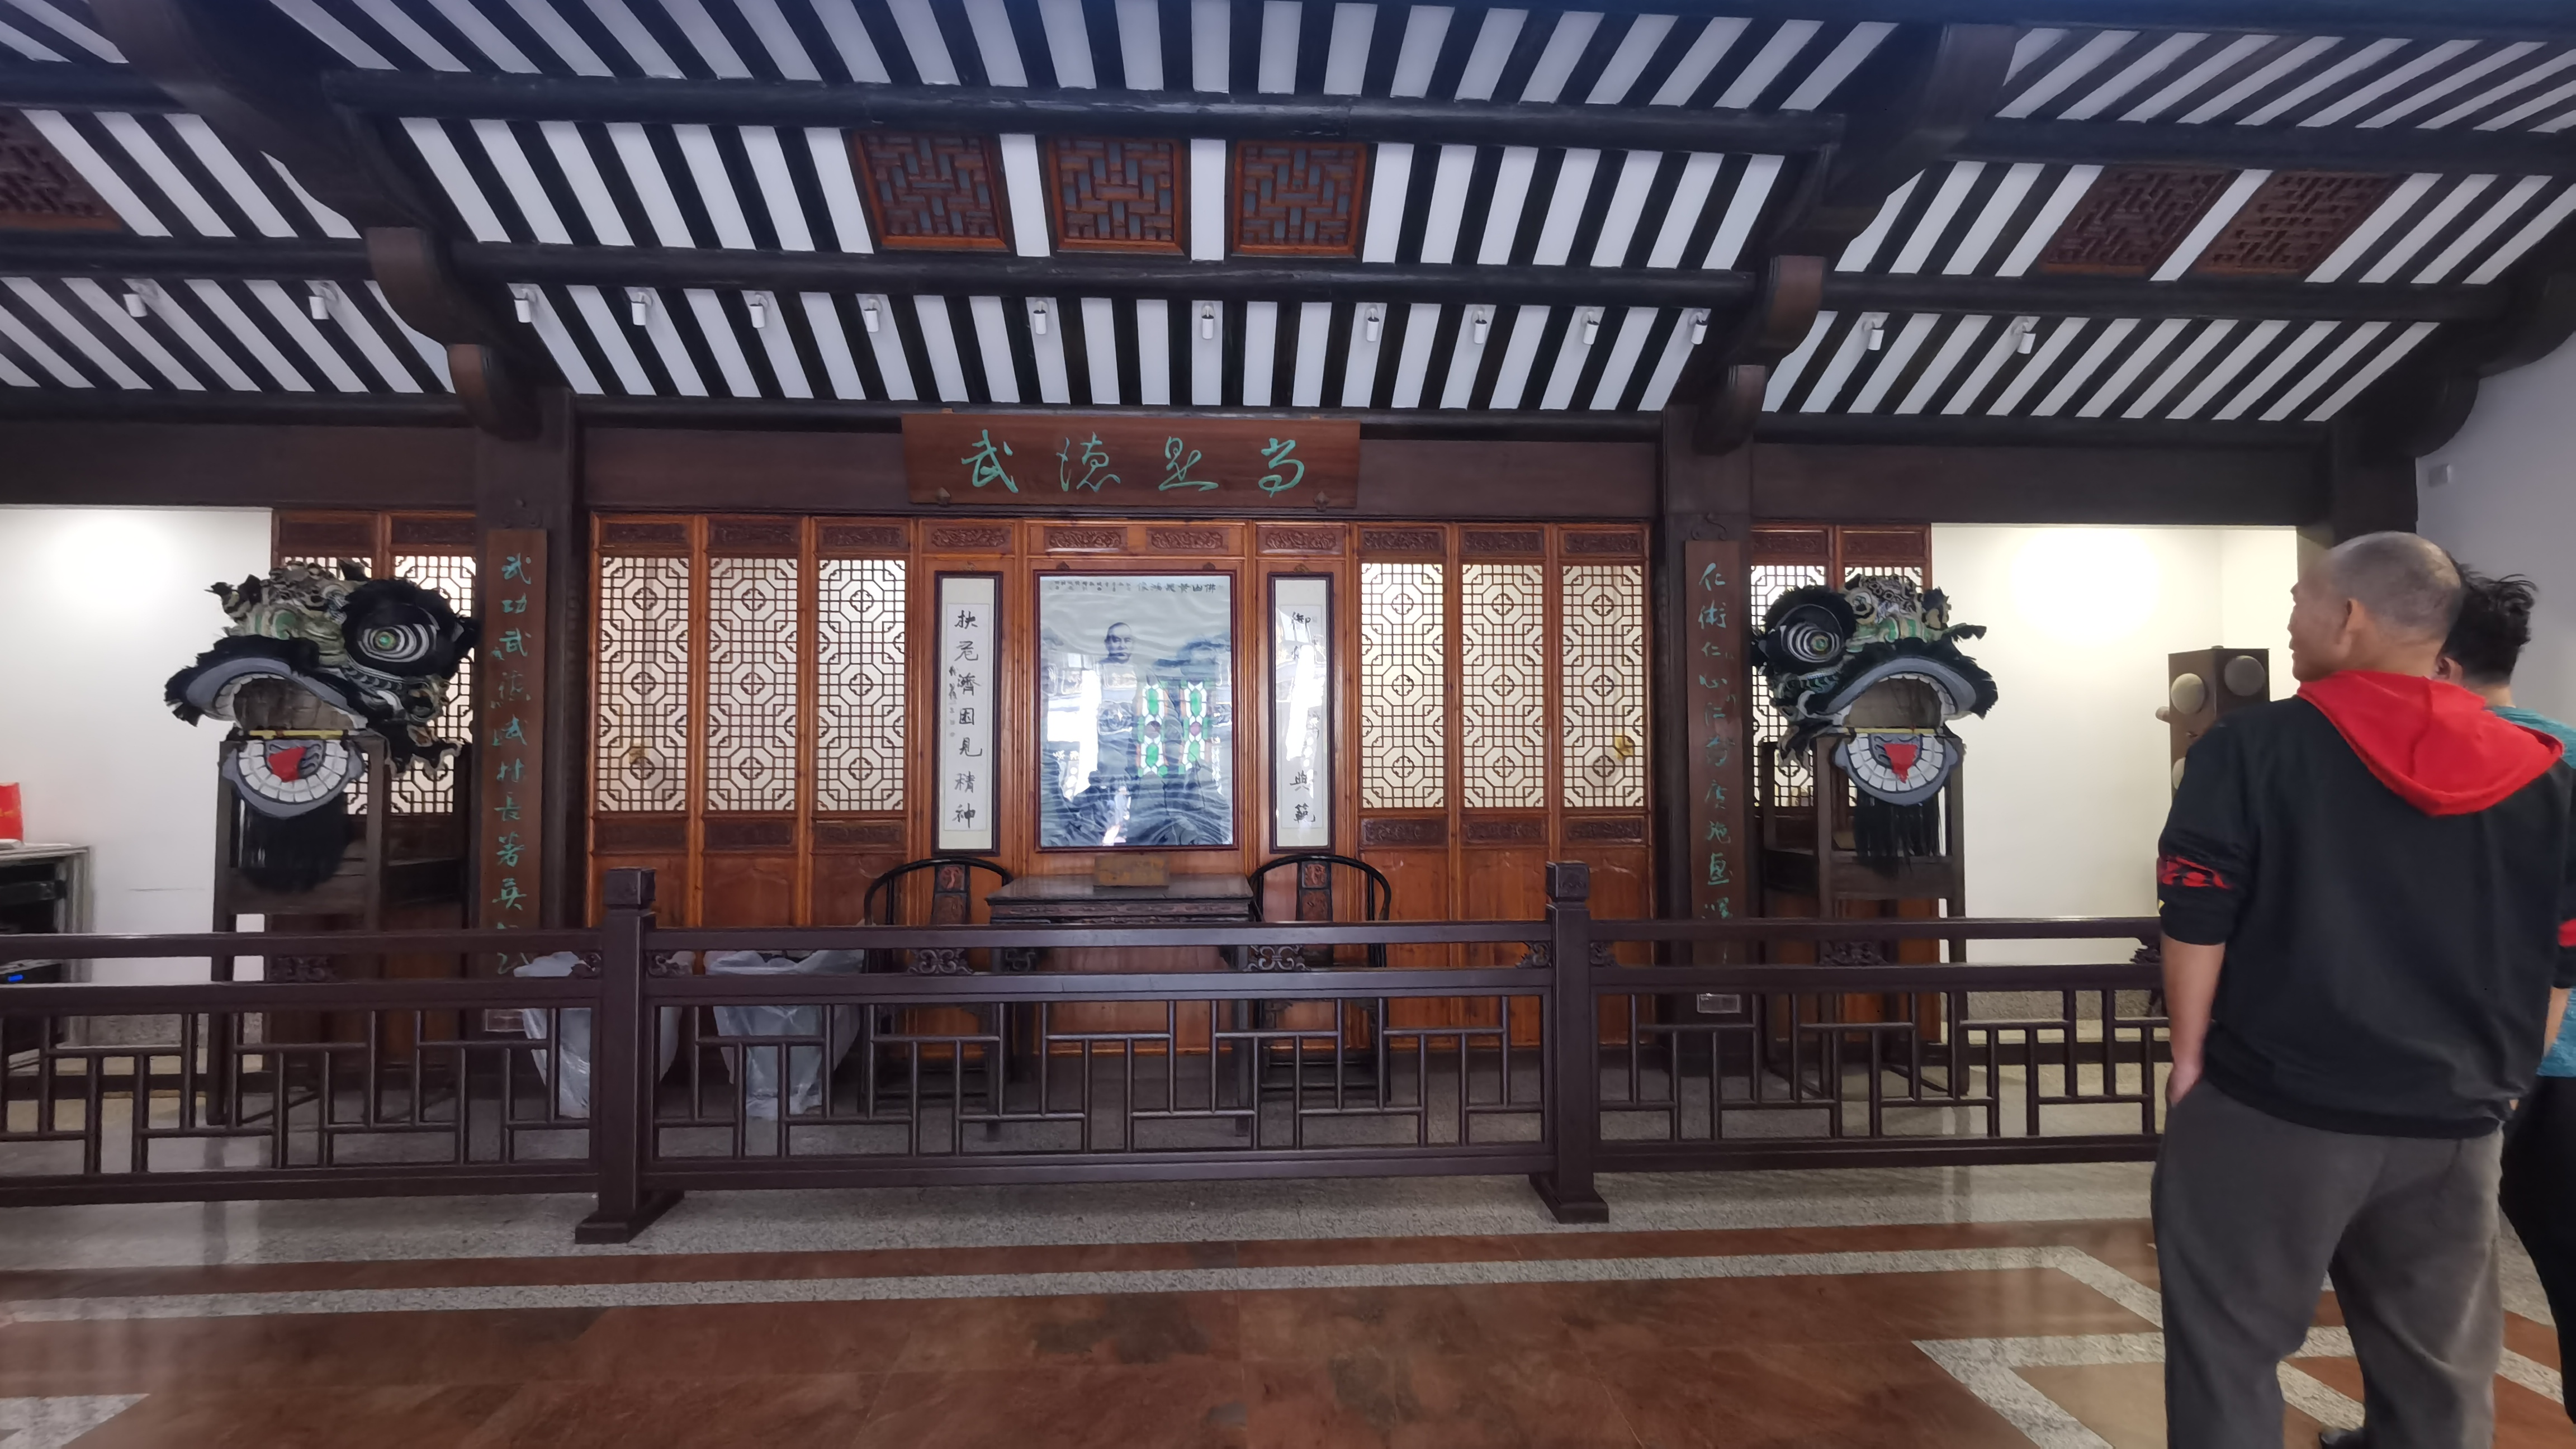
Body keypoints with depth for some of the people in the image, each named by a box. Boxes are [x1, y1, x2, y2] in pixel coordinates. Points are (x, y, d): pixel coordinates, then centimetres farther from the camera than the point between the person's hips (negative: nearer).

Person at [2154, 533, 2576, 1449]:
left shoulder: (2253, 745, -10)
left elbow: (2196, 924, -12)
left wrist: (2190, 1055, -1)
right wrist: (2497, 1083, 18)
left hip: (2273, 1109, -4)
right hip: (2453, 1128, 5)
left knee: (2227, 1351, 8)